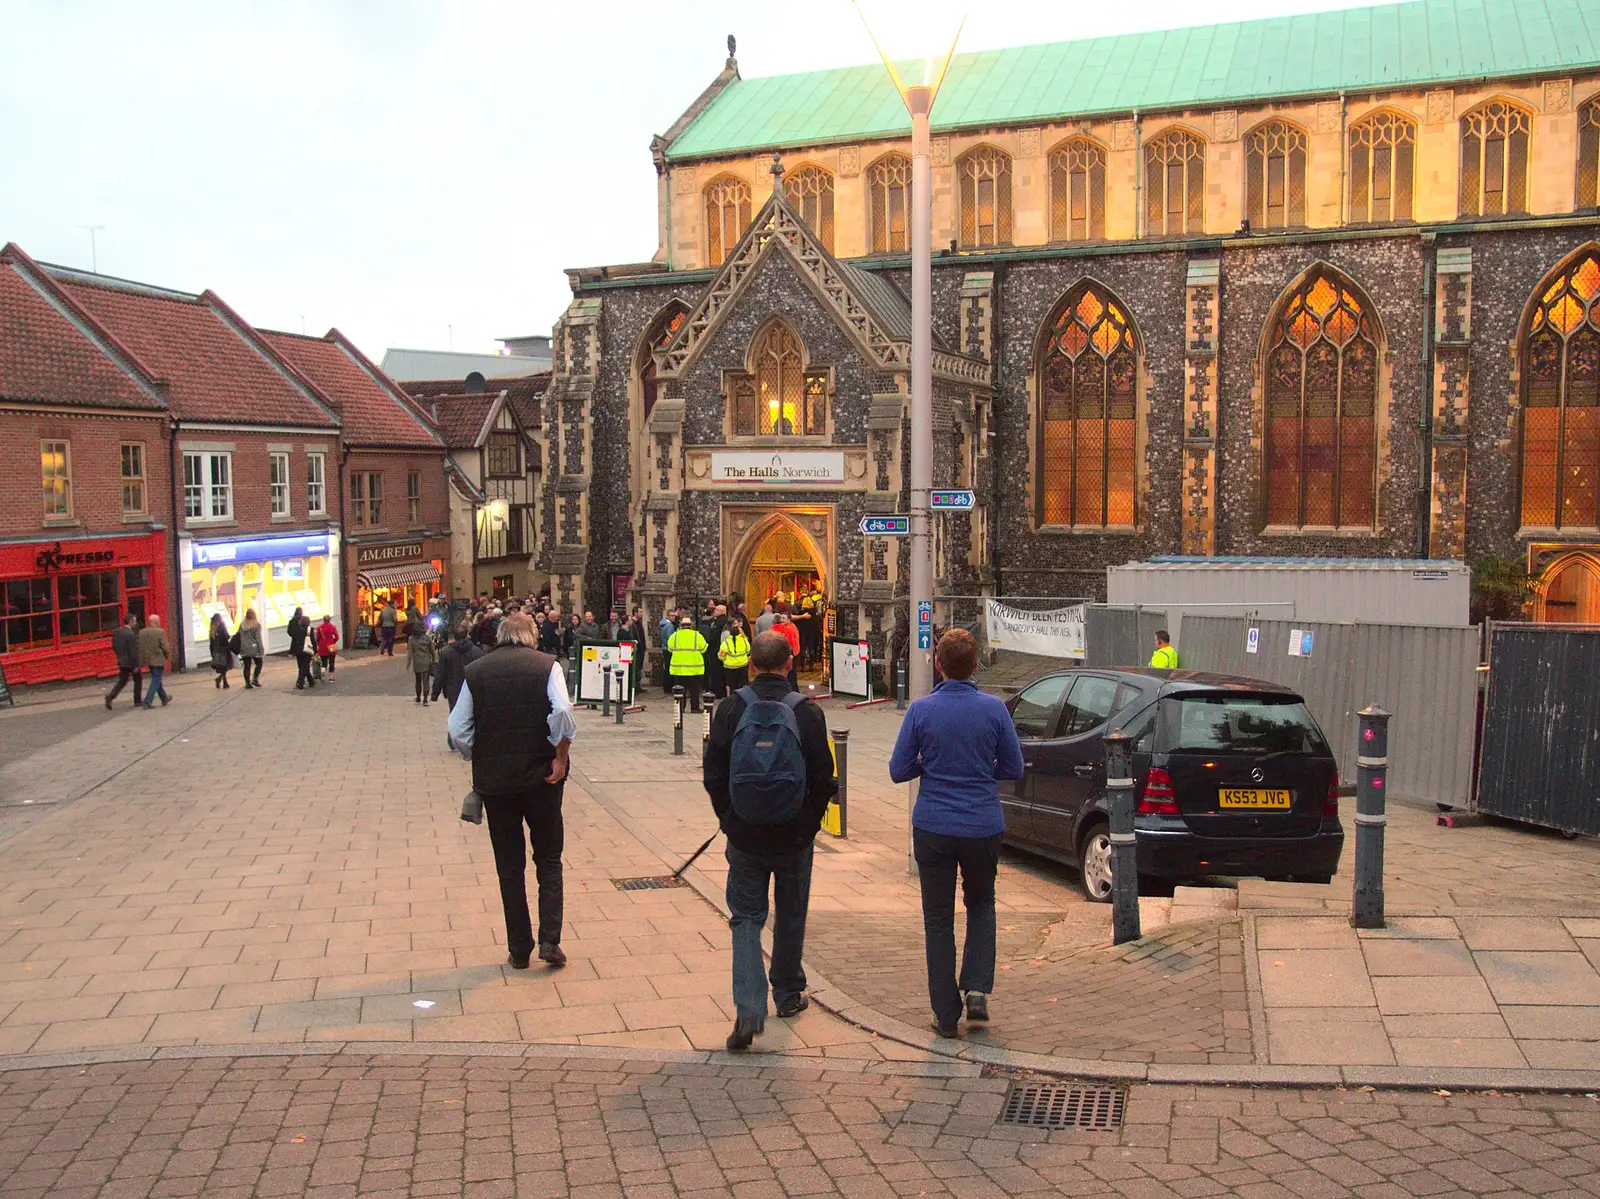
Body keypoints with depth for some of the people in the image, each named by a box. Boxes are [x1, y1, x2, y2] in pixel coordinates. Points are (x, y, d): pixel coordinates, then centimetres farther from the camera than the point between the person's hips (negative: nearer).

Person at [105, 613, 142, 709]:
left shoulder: (117, 632, 2)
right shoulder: (131, 634, -21)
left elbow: (113, 647, 10)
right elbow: (133, 651, -22)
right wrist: (136, 665, -17)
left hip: (121, 662, 6)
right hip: (131, 662, -6)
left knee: (122, 681, 16)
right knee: (138, 679, 13)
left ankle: (111, 696, -6)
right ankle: (137, 701, 18)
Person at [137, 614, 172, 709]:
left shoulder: (142, 632, 2)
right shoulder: (160, 632, -14)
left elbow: (139, 647, 2)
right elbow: (165, 647, -14)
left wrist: (143, 658, 10)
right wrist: (168, 656, 3)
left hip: (148, 660, 7)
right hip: (158, 660, -7)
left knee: (156, 679, 20)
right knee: (156, 681, 0)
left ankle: (164, 699, 33)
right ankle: (147, 702, -8)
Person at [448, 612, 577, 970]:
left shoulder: (475, 671, 3)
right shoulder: (547, 665, -2)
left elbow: (458, 731, -1)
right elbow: (562, 712, -18)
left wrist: (479, 760, 12)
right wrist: (560, 757, -8)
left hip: (494, 779, 1)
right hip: (541, 777, -1)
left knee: (509, 866, 11)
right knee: (549, 860, 13)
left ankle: (519, 949, 15)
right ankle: (550, 940, 2)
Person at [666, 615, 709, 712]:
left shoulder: (674, 636, -2)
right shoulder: (697, 635, -5)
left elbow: (670, 649, 6)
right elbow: (703, 649, 1)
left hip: (678, 668, 1)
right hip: (695, 667, -1)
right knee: (695, 689, 7)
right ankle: (694, 707, 6)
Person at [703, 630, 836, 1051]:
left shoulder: (731, 709, -7)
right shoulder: (807, 713, -9)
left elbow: (713, 775, -2)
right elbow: (824, 779, -6)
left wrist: (728, 819, 11)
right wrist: (809, 823, 10)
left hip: (744, 835, 0)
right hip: (794, 837, 0)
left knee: (746, 917, 7)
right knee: (790, 915, 19)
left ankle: (748, 1008, -7)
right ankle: (787, 994, 33)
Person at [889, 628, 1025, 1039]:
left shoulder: (921, 710, -8)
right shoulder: (993, 708, -6)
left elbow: (899, 770, -4)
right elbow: (1013, 769, 2)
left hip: (933, 827, -1)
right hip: (983, 825, 1)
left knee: (938, 919, 10)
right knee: (981, 904, 23)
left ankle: (946, 1014, 13)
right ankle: (977, 988, 8)